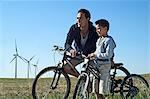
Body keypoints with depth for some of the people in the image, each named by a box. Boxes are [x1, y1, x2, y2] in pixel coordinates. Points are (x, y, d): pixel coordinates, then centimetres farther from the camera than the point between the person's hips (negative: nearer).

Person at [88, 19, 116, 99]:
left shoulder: (108, 40, -9)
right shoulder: (99, 40, 17)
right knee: (96, 91, 9)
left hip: (104, 66, -8)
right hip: (97, 66, 8)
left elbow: (108, 55, -19)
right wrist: (92, 56, 8)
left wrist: (95, 55, -18)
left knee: (101, 92, -10)